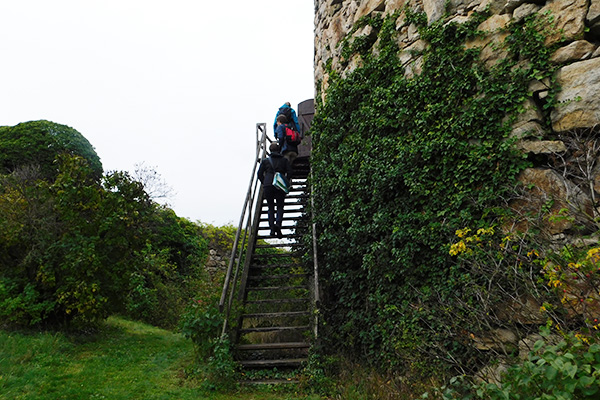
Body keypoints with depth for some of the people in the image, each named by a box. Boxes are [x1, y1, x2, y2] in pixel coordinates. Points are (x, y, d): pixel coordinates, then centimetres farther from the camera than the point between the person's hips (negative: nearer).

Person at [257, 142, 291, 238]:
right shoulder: (284, 160, 12)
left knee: (271, 208, 10)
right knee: (280, 207, 6)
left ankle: (272, 228, -2)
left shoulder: (265, 161, 12)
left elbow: (260, 174, 7)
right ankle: (278, 223, -19)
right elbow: (289, 172, 2)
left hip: (268, 186, 1)